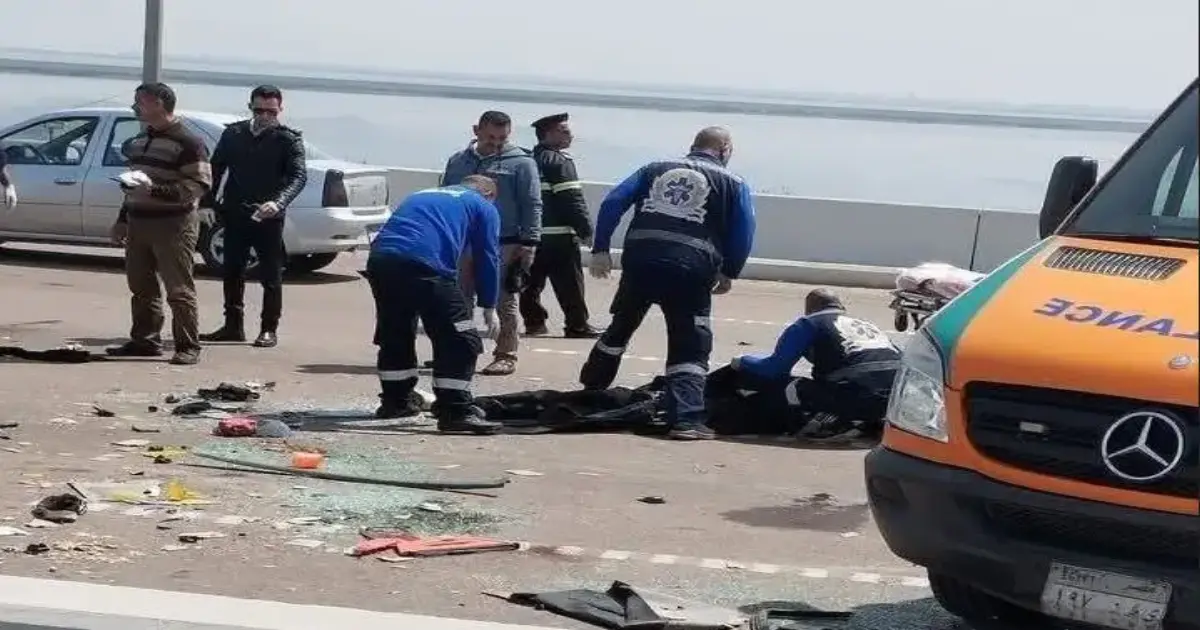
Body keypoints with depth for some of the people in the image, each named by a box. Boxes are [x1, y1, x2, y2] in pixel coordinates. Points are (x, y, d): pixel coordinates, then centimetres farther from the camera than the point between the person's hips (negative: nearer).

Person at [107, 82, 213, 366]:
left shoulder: (188, 142, -10)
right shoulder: (139, 141, 18)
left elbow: (200, 185, -17)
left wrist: (156, 190, -24)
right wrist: (122, 220, 23)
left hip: (173, 225, -8)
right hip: (139, 223, 8)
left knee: (179, 290, -6)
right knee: (141, 288, 10)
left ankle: (188, 347, -2)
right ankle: (145, 340, 19)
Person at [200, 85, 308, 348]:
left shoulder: (288, 139, -4)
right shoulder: (233, 134, 8)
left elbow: (299, 175, -15)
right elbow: (216, 169, 13)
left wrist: (278, 202, -32)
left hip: (268, 217, -4)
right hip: (235, 215, 4)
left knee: (271, 276, 2)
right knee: (232, 272, 11)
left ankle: (269, 330, 9)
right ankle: (233, 326, 20)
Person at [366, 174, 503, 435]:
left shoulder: (422, 196, 37)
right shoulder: (483, 207, 20)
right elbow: (487, 258, 15)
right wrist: (489, 308, 24)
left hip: (379, 259, 7)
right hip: (424, 265, -7)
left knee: (394, 334, 25)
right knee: (459, 340, 1)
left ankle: (395, 401, 36)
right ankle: (456, 411, -4)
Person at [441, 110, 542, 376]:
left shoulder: (520, 163, 0)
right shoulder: (458, 161, 14)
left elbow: (532, 205, -4)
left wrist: (528, 243, -12)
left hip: (505, 246, -5)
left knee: (504, 302, -2)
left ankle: (506, 356, 2)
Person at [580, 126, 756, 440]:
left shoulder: (655, 169, 21)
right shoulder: (732, 183, 13)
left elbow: (613, 203, 11)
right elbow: (743, 234, 4)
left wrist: (601, 250, 11)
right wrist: (728, 273, 17)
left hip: (640, 259, 3)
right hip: (691, 270, -3)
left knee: (620, 328, 24)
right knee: (690, 347, 3)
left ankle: (591, 390, 42)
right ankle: (686, 420, -11)